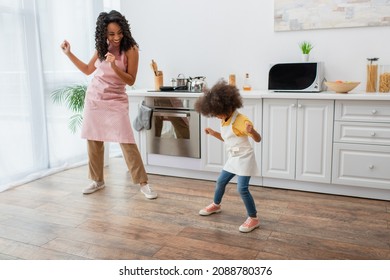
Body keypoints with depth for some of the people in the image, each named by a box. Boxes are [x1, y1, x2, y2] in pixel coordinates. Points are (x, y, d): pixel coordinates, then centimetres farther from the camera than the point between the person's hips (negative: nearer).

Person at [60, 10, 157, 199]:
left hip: (116, 101, -5)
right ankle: (97, 180, 25)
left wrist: (115, 66, -27)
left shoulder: (130, 49, -11)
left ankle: (143, 183, -2)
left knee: (127, 142, -11)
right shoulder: (102, 48, 4)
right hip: (93, 99, 5)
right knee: (93, 141, 9)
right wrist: (69, 54, 11)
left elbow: (130, 81, -13)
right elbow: (88, 70, 17)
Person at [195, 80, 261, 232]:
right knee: (220, 181, 19)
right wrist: (213, 133, 9)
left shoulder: (241, 120, -24)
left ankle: (253, 219, 3)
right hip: (233, 159, 9)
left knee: (242, 189, -12)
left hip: (244, 158, -9)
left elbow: (258, 139, -25)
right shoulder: (224, 121, 4)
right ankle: (216, 205, 45)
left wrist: (251, 131, -47)